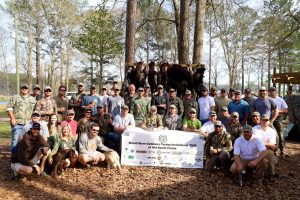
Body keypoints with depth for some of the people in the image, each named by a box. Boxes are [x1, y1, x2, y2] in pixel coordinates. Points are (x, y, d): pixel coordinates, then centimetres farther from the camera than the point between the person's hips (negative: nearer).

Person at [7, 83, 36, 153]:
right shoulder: (15, 98, 5)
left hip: (29, 123, 3)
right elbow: (9, 108, 0)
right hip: (17, 123, -3)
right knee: (15, 140, -5)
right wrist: (12, 118, -9)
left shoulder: (33, 99, 16)